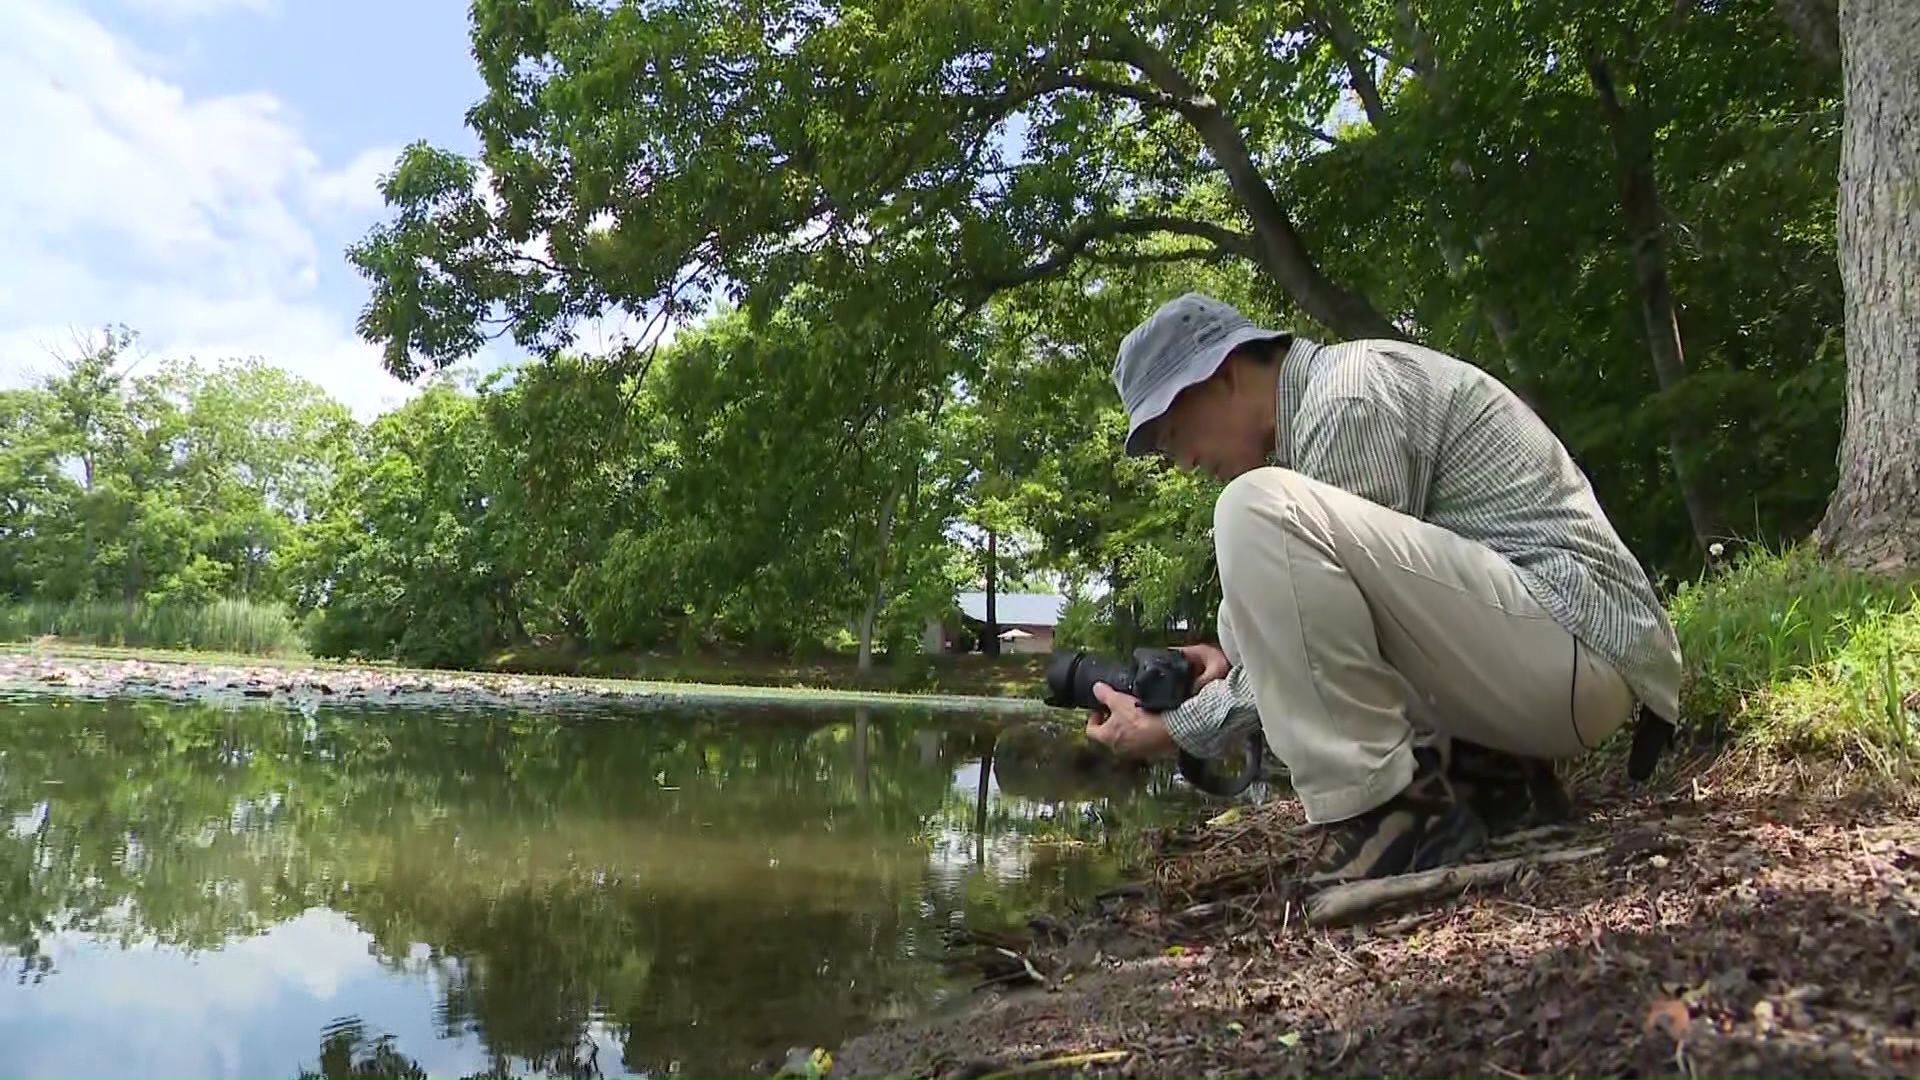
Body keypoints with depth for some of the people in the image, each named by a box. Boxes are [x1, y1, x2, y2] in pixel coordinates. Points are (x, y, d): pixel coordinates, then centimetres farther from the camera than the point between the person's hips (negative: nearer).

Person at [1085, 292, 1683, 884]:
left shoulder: (1348, 398, -14)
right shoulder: (1337, 392, 17)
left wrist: (1179, 727, -6)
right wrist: (1239, 659, 12)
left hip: (1583, 650, -10)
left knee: (1260, 513, -24)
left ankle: (1390, 810, -16)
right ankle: (1482, 766, 10)